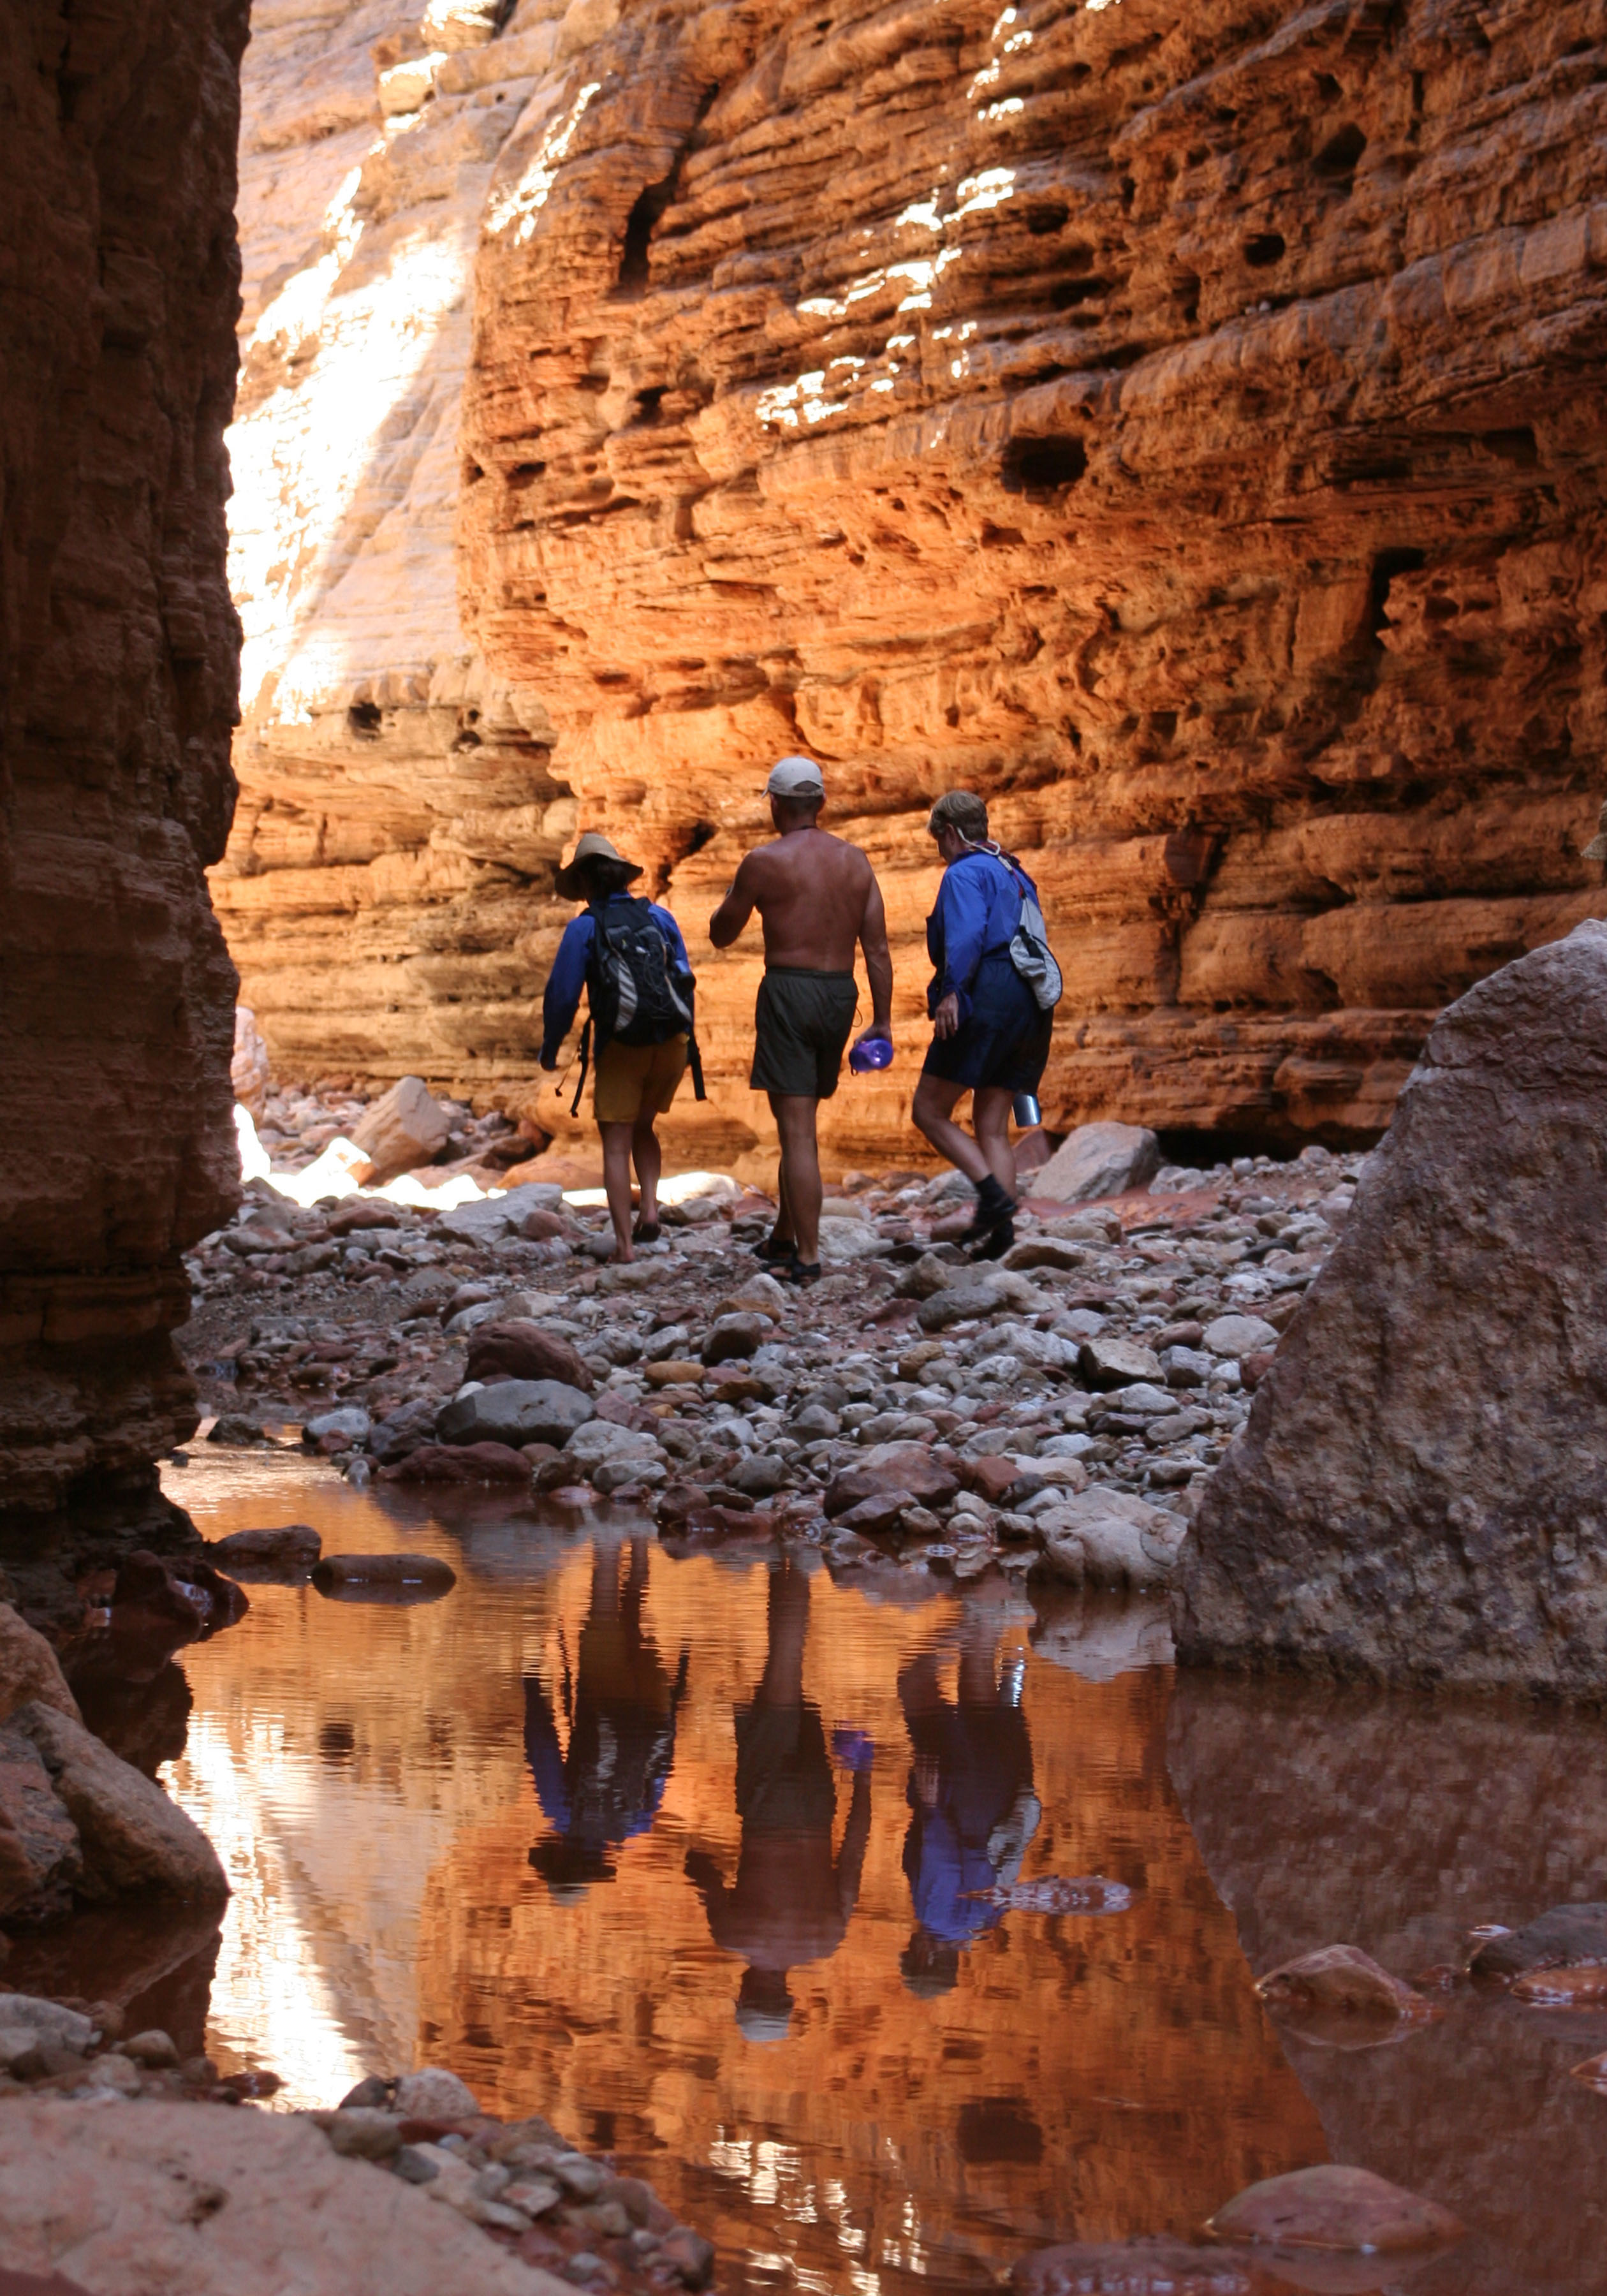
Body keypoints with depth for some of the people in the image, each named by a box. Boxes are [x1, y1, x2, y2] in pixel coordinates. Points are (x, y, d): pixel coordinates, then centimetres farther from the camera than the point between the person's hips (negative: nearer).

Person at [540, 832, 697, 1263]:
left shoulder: (584, 928, -5)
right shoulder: (659, 916, 5)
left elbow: (562, 995, -6)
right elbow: (685, 980, 7)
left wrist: (549, 1048, 9)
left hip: (621, 1048, -4)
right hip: (673, 1042, 4)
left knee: (616, 1146, 4)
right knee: (642, 1129, 24)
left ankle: (624, 1242, -4)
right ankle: (650, 1208, 3)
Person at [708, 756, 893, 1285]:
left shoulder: (765, 861, -7)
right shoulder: (856, 862, 7)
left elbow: (720, 934, 3)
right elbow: (878, 949, 5)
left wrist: (736, 894, 21)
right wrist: (882, 1020, 8)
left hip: (788, 991, -6)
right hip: (840, 994, 6)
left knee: (797, 1128, -6)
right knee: (799, 1119, 20)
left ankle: (807, 1257, -9)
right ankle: (784, 1237, 31)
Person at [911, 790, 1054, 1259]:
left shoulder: (964, 874, -5)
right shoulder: (1016, 876, 22)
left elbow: (966, 935, -21)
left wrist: (951, 990, -26)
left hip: (985, 1003, -9)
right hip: (1027, 1006, 9)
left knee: (929, 1111, 0)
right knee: (993, 1127, 9)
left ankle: (993, 1195, -13)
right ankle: (1002, 1231, 0)